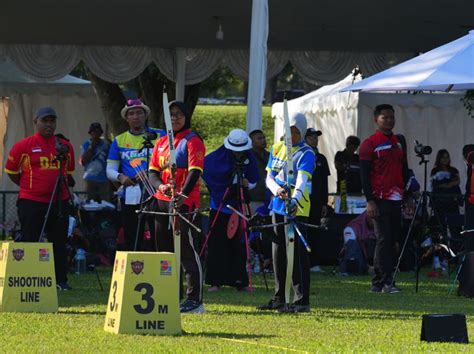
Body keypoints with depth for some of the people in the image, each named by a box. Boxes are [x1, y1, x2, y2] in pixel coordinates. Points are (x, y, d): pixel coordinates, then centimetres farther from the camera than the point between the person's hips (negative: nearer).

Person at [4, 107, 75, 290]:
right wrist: (29, 186, 4)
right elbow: (11, 171, 6)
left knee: (59, 242, 5)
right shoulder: (23, 146, -3)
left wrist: (59, 186, 10)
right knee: (29, 241, 0)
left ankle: (61, 280, 10)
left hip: (59, 201, 3)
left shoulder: (65, 146, 7)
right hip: (31, 202, -3)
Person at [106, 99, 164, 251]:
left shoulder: (159, 136, 6)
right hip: (130, 197, 3)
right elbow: (110, 170, 12)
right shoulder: (119, 141, 13)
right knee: (132, 243, 6)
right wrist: (120, 177, -11)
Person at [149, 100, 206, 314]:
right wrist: (160, 186, -11)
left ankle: (194, 300, -11)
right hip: (162, 201, 8)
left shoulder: (192, 141, -5)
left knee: (186, 250, -10)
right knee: (165, 250, 11)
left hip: (184, 202, -8)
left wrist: (183, 194, -31)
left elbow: (195, 171, -16)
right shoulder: (161, 143, 17)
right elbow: (153, 171, 12)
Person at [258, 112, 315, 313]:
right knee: (278, 253, 13)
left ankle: (302, 300, -11)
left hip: (297, 208, -7)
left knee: (297, 253, -11)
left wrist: (295, 199, -41)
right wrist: (277, 190, -14)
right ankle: (279, 299, 23)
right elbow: (269, 177, 8)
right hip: (278, 206, 7)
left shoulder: (306, 154, -9)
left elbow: (302, 180, -23)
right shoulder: (277, 149, 11)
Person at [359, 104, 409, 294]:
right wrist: (370, 201, -14)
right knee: (384, 239, -11)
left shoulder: (399, 142, 17)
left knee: (392, 240, 7)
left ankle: (377, 282, 12)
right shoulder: (370, 144, -4)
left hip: (397, 200, 7)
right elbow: (364, 175, -7)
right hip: (380, 200, -7)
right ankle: (386, 282, -13)